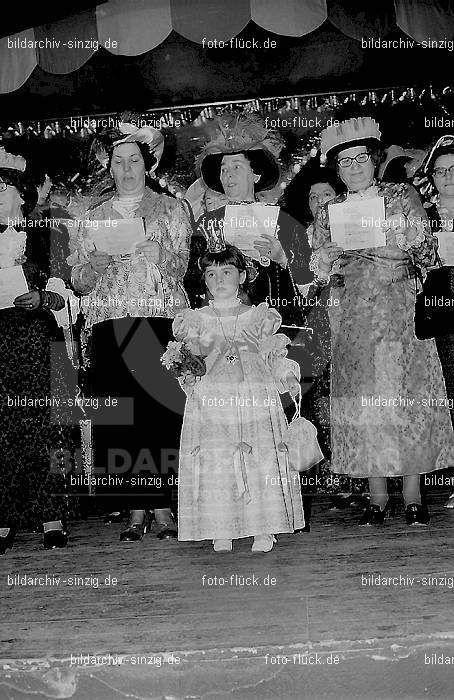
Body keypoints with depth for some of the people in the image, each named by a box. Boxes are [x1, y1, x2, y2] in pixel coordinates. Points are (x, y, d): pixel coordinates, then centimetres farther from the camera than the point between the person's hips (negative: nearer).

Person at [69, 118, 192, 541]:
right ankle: (136, 509, 4)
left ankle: (163, 509, 0)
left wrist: (155, 250, -14)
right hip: (109, 322, 2)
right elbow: (79, 280, 12)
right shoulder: (95, 218, 19)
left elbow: (180, 266, 5)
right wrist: (103, 257, -7)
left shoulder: (171, 209, 14)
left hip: (160, 317, -2)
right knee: (117, 415, -4)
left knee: (162, 409, -8)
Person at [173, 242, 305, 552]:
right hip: (211, 403, 1)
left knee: (262, 464, -4)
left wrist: (289, 379, -6)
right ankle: (221, 532, 11)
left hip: (257, 401, 0)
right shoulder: (194, 320, 13)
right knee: (213, 466, -2)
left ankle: (263, 531, 8)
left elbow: (276, 358, 10)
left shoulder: (260, 317, 11)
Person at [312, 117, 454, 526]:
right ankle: (377, 497, 8)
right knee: (362, 400, -2)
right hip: (352, 317, 2)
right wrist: (325, 267, -11)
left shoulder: (403, 198, 7)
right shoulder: (328, 214, 12)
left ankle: (413, 497, 5)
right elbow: (319, 271, 12)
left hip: (402, 311, -1)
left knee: (408, 398, -4)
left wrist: (376, 248, -12)